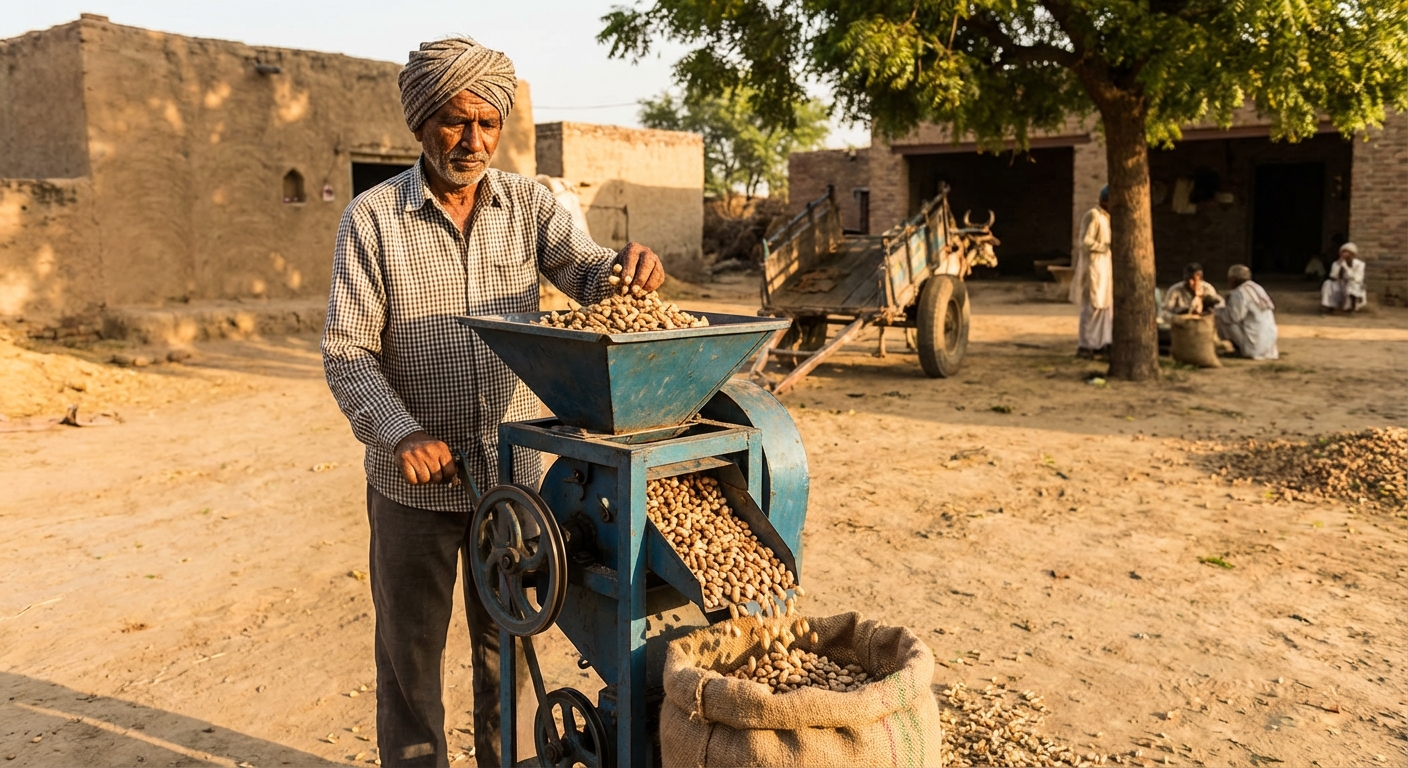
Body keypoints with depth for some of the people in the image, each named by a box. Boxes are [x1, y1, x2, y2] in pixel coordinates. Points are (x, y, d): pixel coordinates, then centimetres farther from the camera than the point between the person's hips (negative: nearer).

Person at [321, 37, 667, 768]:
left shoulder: (527, 202, -2)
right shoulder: (372, 218, -9)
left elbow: (586, 276, -15)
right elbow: (347, 353, -11)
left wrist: (628, 267, -38)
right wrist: (401, 434, -27)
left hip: (513, 469, 2)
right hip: (415, 481, -2)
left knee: (507, 645, 17)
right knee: (410, 651, 13)